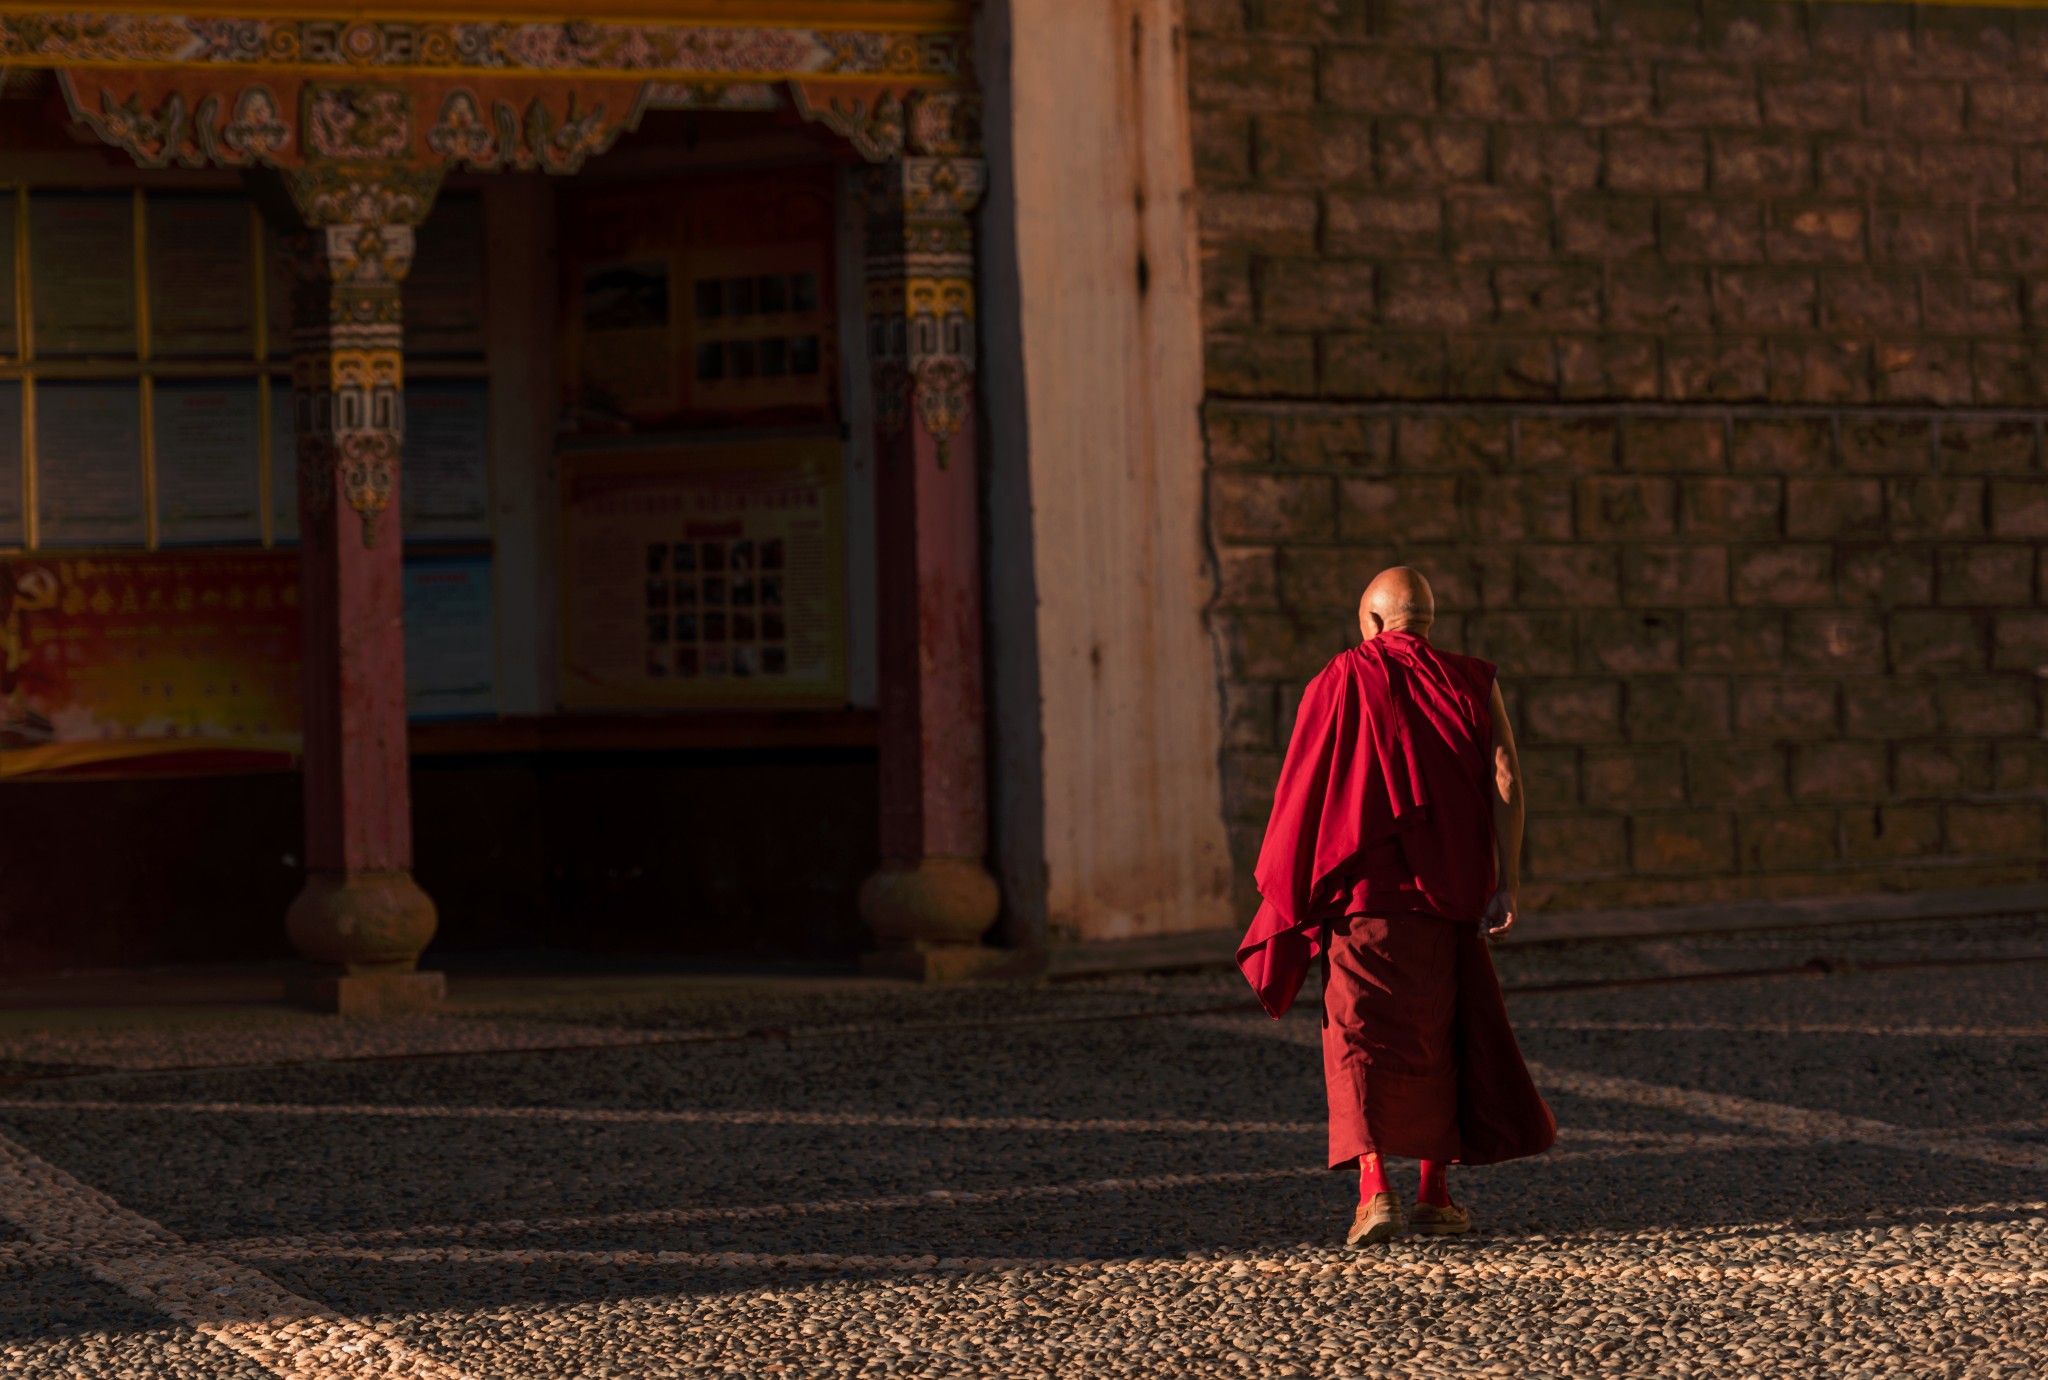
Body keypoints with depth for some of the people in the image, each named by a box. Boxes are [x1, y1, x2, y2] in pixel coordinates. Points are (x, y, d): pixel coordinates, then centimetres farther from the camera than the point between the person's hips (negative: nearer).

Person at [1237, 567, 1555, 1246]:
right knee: (1439, 1041, 14)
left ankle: (1374, 1189, -20)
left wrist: (1282, 890, 6)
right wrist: (1507, 884, -6)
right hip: (1452, 896, 2)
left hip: (1363, 893, -2)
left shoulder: (1338, 682, 0)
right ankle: (1434, 1197, 16)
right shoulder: (1471, 683, 5)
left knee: (1364, 1038, -3)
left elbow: (1299, 795, -2)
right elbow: (1505, 781, -5)